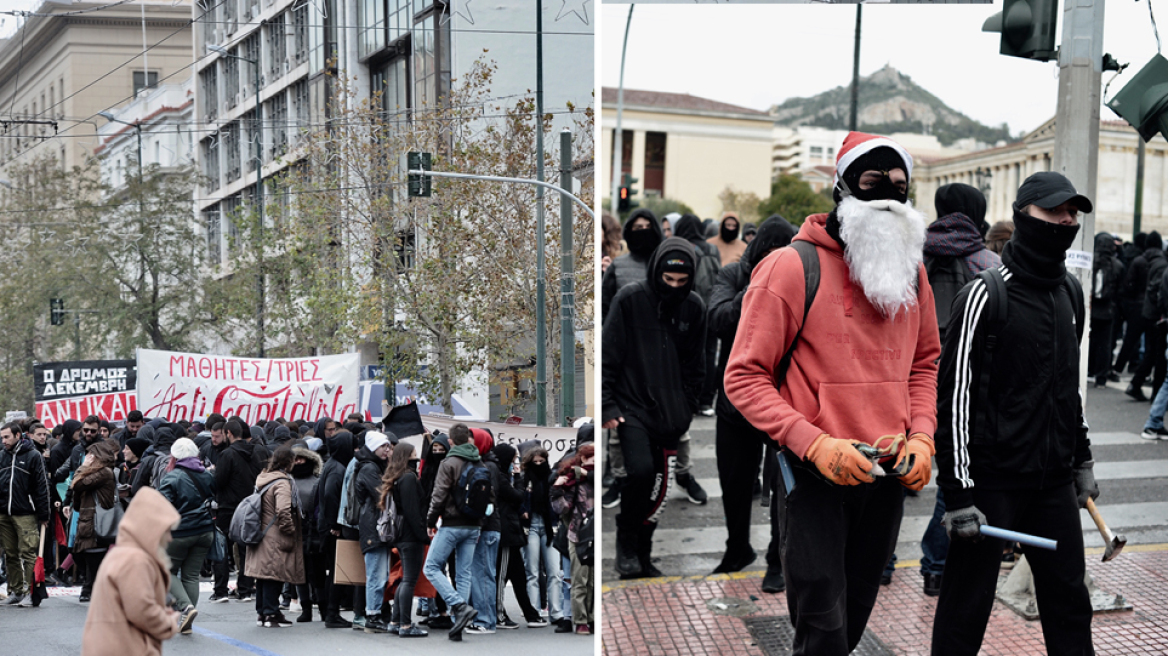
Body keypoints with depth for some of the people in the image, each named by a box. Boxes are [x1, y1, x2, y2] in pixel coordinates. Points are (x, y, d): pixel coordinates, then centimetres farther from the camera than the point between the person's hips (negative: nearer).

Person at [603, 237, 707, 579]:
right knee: (641, 470, -21)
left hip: (670, 415, 4)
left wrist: (687, 409, 9)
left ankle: (642, 555, 22)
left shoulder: (694, 307, 5)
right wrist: (607, 405, -8)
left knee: (659, 485, 6)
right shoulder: (629, 300, -6)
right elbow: (608, 356, -4)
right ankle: (626, 539, 2)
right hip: (632, 409, -4)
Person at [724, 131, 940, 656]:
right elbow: (744, 377, -13)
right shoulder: (794, 266, -12)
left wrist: (921, 437, 1)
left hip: (888, 474, 6)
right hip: (814, 476, -6)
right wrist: (815, 445, -23)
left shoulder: (912, 272, 7)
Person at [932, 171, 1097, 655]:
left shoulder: (1070, 292, 11)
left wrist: (1081, 459, 21)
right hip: (993, 480, -6)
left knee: (1070, 601, 13)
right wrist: (958, 493, -17)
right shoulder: (985, 295, -12)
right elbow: (954, 397, -14)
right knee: (965, 610, 3)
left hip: (1054, 482, 7)